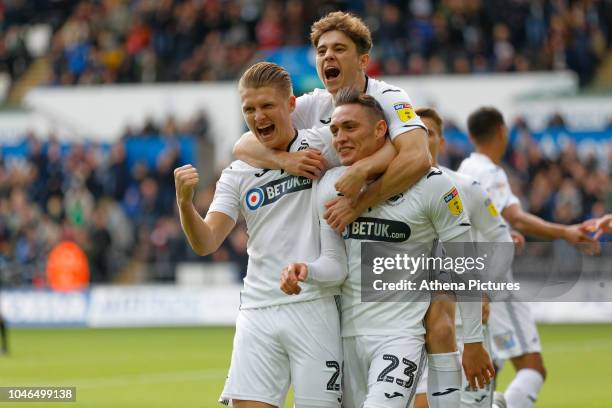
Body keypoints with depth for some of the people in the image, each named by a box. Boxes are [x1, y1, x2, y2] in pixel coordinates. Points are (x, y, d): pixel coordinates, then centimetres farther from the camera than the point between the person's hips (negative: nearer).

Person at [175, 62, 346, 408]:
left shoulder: (322, 144, 3)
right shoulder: (237, 175, 12)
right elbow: (207, 243, 3)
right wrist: (185, 203, -15)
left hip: (314, 306, -3)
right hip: (258, 311, 3)